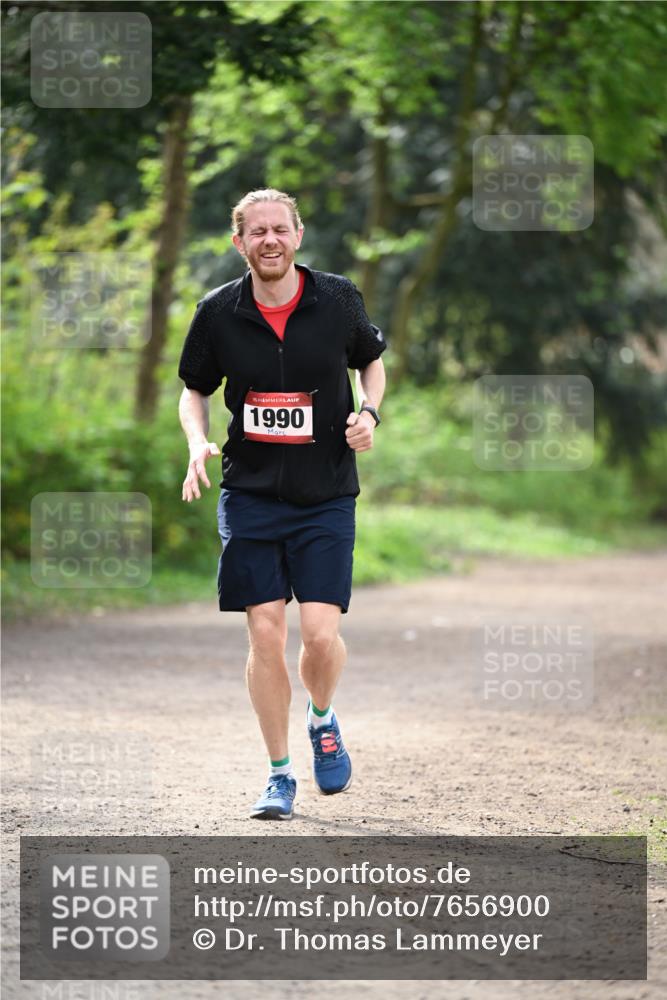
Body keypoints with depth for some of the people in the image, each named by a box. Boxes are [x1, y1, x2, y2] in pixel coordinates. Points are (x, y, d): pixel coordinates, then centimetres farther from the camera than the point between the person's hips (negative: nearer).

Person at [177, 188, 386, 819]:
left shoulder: (338, 299, -3)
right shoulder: (218, 313, -3)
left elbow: (371, 359, 15)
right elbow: (195, 389, 11)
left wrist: (368, 412, -4)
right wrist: (198, 443, -8)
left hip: (326, 496, 0)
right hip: (250, 494, 1)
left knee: (320, 634, -10)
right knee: (265, 635, -2)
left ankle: (322, 719, 24)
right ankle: (280, 775, 13)